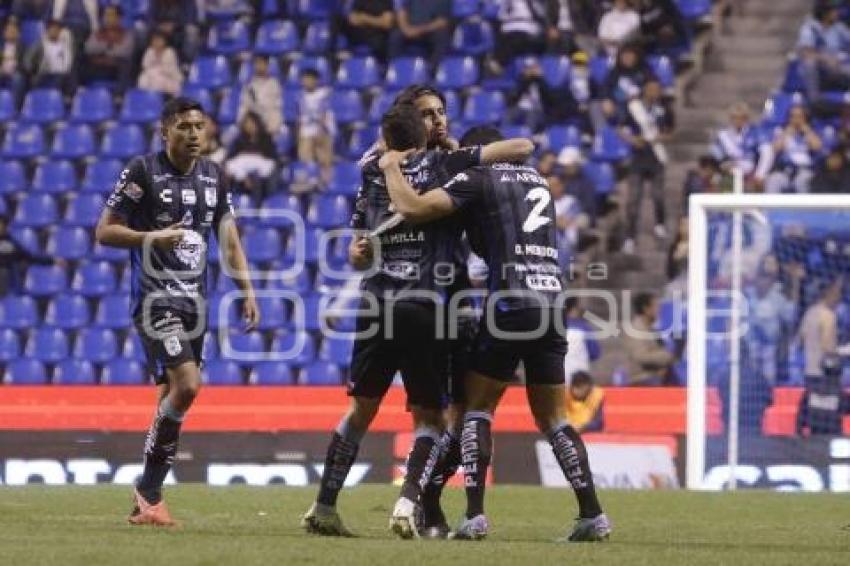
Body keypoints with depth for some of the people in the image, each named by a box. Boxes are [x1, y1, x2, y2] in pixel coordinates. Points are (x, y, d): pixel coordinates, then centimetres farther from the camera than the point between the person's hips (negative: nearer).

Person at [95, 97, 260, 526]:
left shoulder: (213, 176, 10)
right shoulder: (142, 172, -7)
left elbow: (229, 238, 17)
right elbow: (104, 232, -7)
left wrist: (247, 291, 8)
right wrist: (151, 238, -22)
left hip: (194, 299, 6)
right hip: (155, 298, -6)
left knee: (173, 398, 7)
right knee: (187, 385, -21)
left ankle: (147, 498, 15)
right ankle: (149, 489, -9)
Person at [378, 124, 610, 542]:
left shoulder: (477, 179, 0)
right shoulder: (535, 178, 21)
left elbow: (412, 208, -9)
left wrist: (391, 167, 7)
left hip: (508, 305, -6)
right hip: (550, 305, 6)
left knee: (477, 410, 5)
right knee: (553, 420, 13)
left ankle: (475, 515, -6)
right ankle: (593, 515, 6)